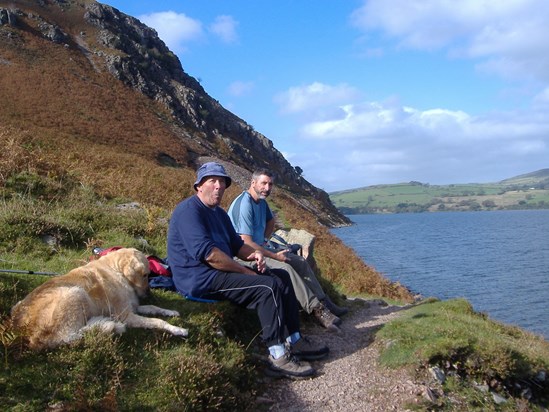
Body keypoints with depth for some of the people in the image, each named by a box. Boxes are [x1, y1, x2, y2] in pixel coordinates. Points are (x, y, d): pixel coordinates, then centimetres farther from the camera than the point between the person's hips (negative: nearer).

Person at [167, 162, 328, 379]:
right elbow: (208, 254, -25)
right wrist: (246, 271, -18)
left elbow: (236, 244, 21)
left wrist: (255, 254, -3)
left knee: (282, 277, 6)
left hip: (220, 272, 11)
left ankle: (294, 341, 9)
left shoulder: (219, 213, 18)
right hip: (200, 279, -10)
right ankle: (278, 357, -20)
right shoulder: (189, 210, -14)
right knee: (268, 286, -24)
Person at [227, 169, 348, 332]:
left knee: (301, 262, 3)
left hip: (260, 248, 10)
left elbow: (271, 221, 30)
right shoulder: (244, 204, -22)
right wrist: (274, 256, -21)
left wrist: (264, 240, 13)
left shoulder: (261, 201, 8)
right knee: (286, 268, -29)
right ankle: (317, 310, -24)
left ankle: (323, 302, 5)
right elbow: (246, 243, -27)